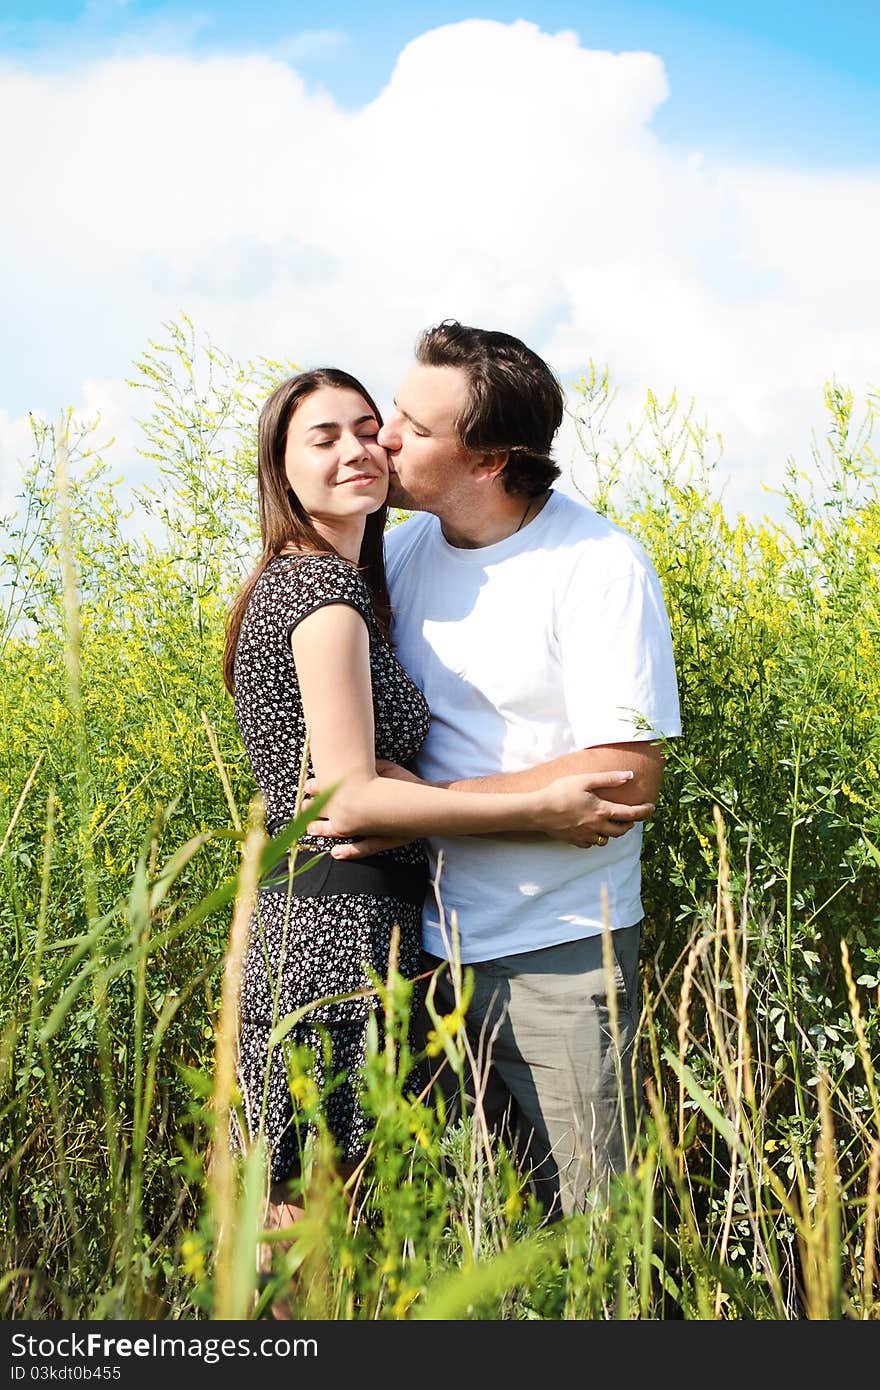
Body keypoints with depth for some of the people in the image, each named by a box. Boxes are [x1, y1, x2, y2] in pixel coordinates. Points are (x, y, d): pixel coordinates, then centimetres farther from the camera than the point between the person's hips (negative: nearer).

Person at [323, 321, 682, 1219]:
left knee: (587, 1226, 6)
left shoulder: (599, 567, -14)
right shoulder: (404, 548, 4)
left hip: (557, 959, -5)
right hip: (422, 942, 5)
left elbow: (626, 778, -20)